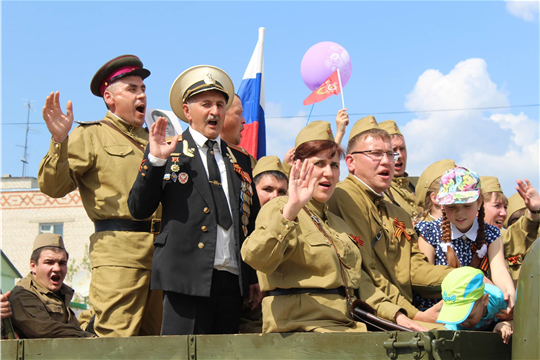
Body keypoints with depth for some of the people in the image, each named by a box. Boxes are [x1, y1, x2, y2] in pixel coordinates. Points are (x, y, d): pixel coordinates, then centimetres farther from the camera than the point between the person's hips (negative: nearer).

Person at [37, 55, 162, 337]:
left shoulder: (152, 139, 26)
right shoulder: (91, 136, 8)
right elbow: (52, 186, -3)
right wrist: (59, 141, -17)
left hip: (161, 248, 6)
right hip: (118, 250, -6)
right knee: (115, 342, -12)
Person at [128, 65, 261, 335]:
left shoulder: (240, 161, 20)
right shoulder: (168, 152, 8)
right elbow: (139, 209, 0)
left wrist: (254, 275, 13)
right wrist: (155, 160, -11)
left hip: (233, 280, 4)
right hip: (187, 277, -4)